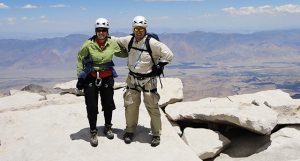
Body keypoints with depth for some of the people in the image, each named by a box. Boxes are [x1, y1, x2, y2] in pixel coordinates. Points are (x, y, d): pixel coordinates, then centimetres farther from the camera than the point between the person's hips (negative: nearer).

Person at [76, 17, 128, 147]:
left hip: (107, 78, 2)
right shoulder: (89, 44, -13)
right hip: (91, 78, -2)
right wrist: (80, 76, -3)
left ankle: (107, 127, 37)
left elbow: (122, 53, 11)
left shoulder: (112, 44, -7)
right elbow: (80, 58, -2)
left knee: (108, 105, 13)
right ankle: (93, 132, 20)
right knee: (92, 107, 1)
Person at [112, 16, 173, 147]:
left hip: (148, 80, -4)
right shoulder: (129, 40, -1)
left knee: (152, 108, 0)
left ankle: (156, 134, 16)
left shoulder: (152, 43, -16)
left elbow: (168, 55, -14)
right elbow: (116, 40, 18)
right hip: (132, 79, 4)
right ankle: (130, 131, 28)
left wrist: (160, 66, -10)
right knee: (130, 106, 8)